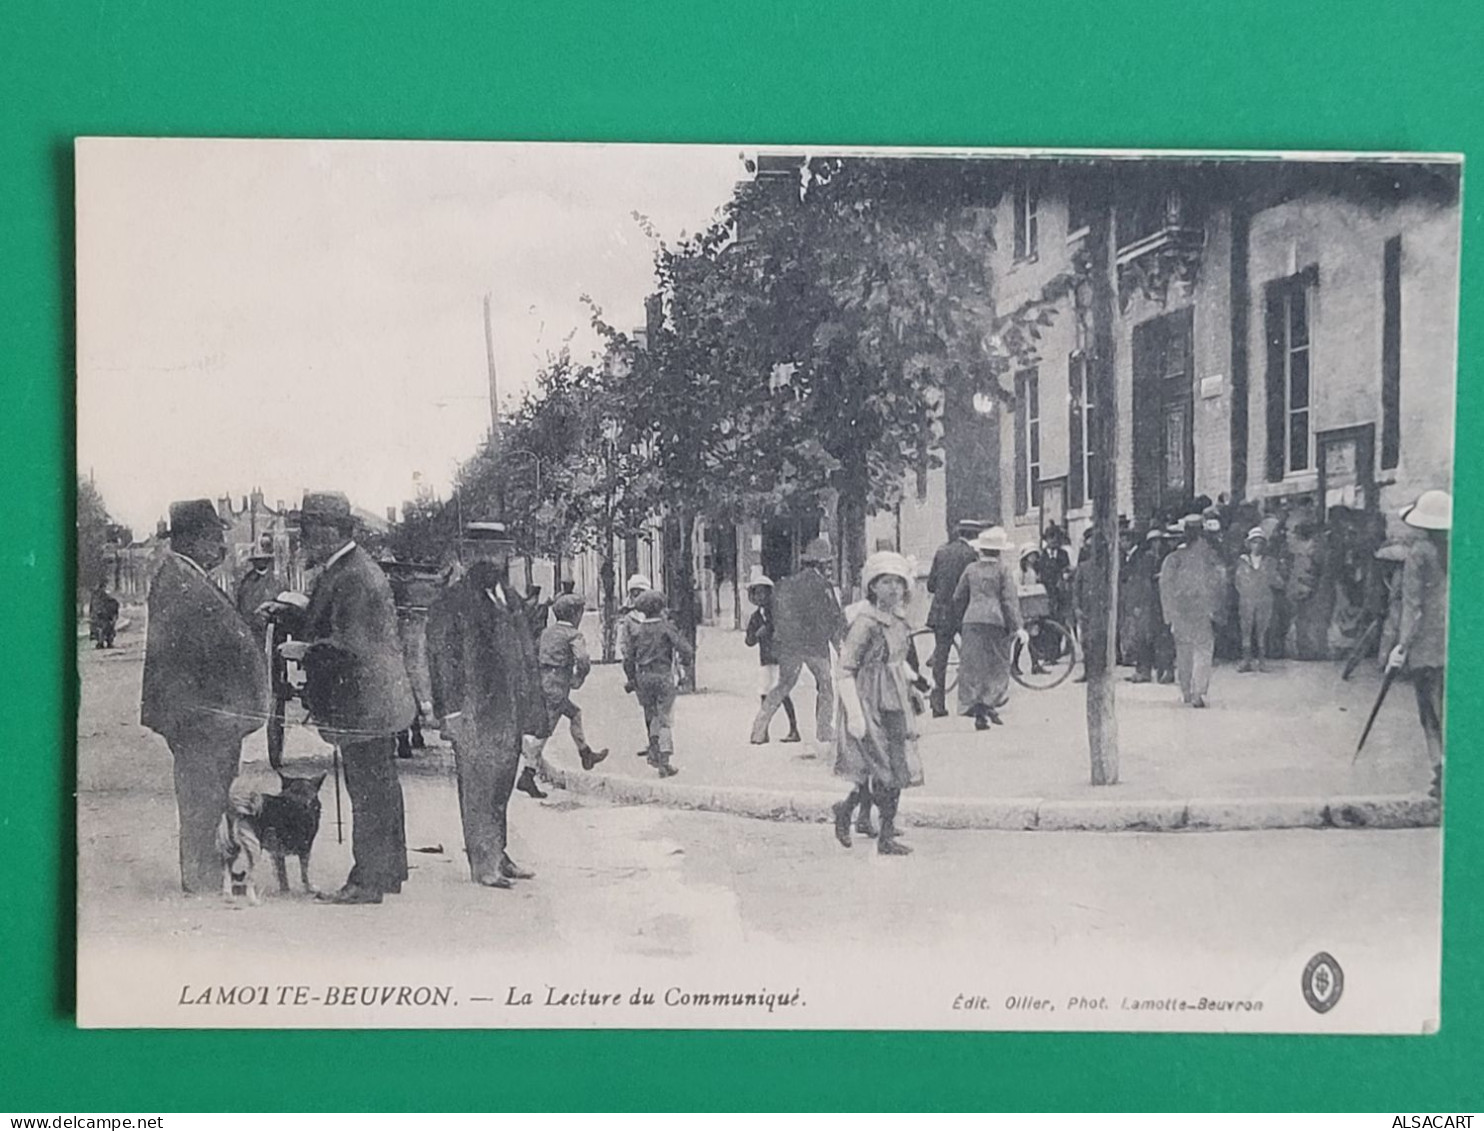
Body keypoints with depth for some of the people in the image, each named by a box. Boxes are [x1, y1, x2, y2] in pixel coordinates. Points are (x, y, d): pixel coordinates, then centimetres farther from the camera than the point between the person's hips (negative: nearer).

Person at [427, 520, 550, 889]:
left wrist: (535, 711, 17)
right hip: (475, 714, -7)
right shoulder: (452, 603, -7)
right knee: (477, 791, -1)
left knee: (501, 788, 13)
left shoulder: (511, 600, 14)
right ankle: (483, 865, 4)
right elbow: (442, 660, -10)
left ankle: (498, 855, 22)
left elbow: (527, 657, 19)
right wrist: (452, 711, -16)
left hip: (509, 713, 7)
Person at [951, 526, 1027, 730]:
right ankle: (990, 703, -5)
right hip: (996, 621, -3)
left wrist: (961, 619, 26)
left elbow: (958, 598, 12)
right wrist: (1017, 627, -6)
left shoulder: (971, 569, 9)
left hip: (972, 621, 3)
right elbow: (1009, 600, -7)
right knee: (997, 665, 9)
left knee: (973, 666, 4)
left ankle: (978, 711, -1)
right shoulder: (1004, 569, -1)